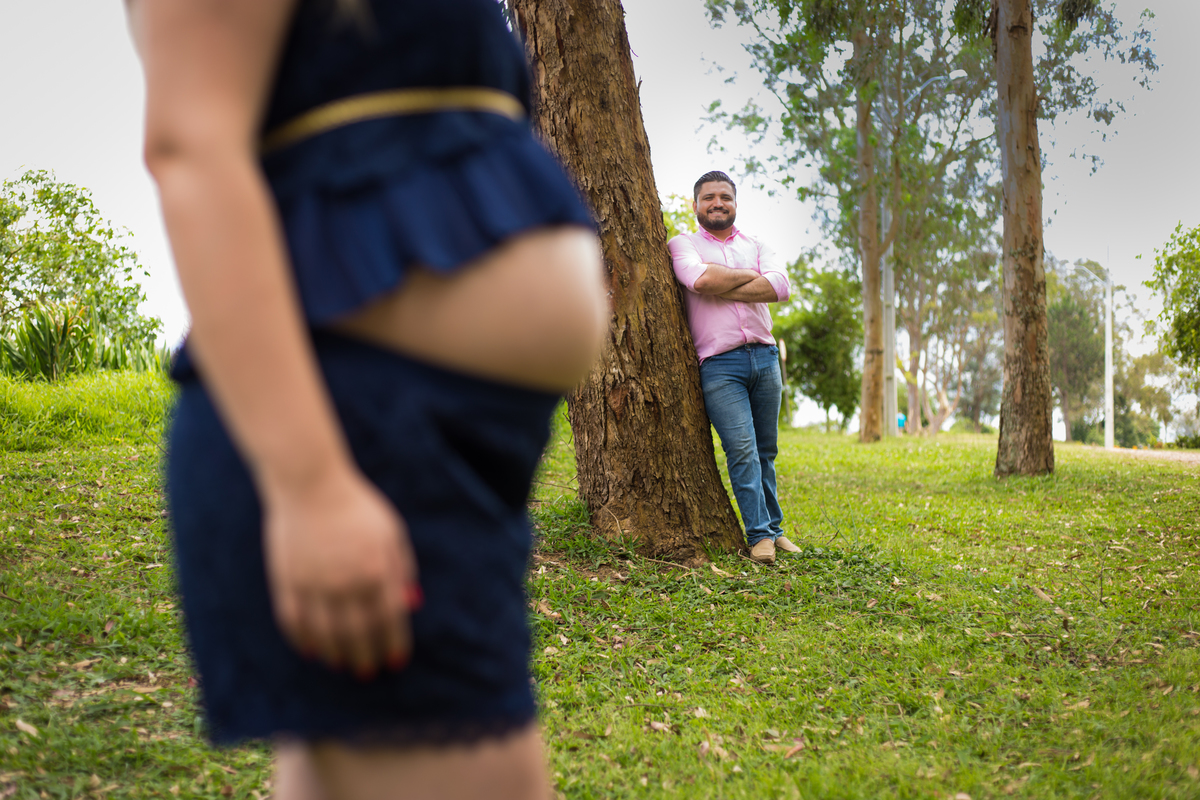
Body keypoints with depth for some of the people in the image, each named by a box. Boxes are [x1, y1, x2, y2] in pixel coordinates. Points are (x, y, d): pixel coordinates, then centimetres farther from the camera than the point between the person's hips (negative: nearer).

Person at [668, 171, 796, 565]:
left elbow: (780, 286, -4)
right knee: (742, 449, -12)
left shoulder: (756, 246, 17)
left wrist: (721, 287, -8)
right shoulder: (682, 244, 8)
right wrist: (749, 276, -2)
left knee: (765, 450, 9)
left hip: (764, 356, 4)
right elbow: (700, 280, -15)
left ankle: (773, 528, 19)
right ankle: (759, 535, -7)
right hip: (719, 365, -4)